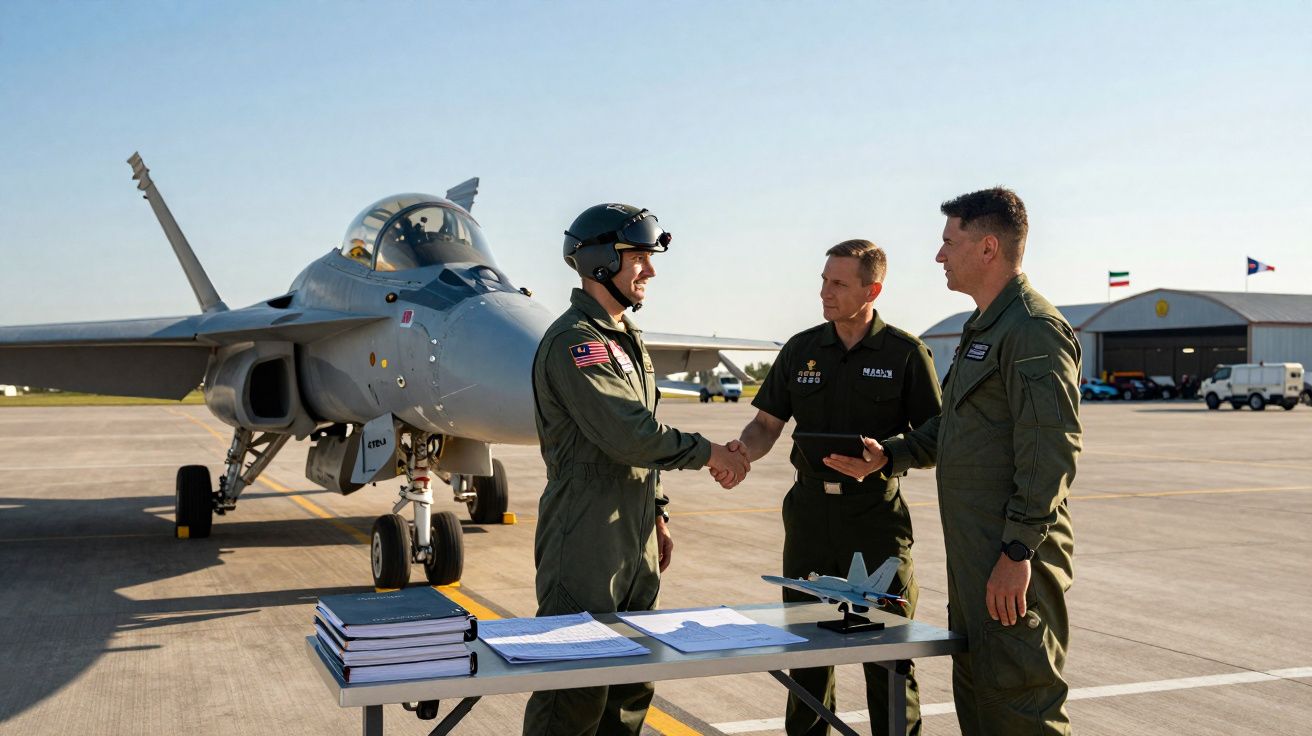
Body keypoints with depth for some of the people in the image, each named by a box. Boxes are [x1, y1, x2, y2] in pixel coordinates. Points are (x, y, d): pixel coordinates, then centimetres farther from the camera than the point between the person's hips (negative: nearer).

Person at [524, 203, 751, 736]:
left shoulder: (628, 339, 17)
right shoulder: (574, 343, -15)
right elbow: (628, 435, -24)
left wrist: (655, 513, 21)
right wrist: (707, 452, -13)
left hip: (634, 545, 10)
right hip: (585, 547, -10)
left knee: (632, 690, 16)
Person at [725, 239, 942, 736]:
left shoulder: (906, 353, -3)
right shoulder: (801, 350, 8)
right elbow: (767, 424, 9)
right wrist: (738, 453, -11)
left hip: (877, 513, -3)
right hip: (810, 509, 4)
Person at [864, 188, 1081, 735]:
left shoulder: (1035, 329, -15)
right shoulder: (982, 328, 18)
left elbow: (1050, 451, -22)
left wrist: (1018, 551, -25)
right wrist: (890, 455, 12)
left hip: (1012, 563, -11)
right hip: (972, 556, 11)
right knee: (973, 692, 18)